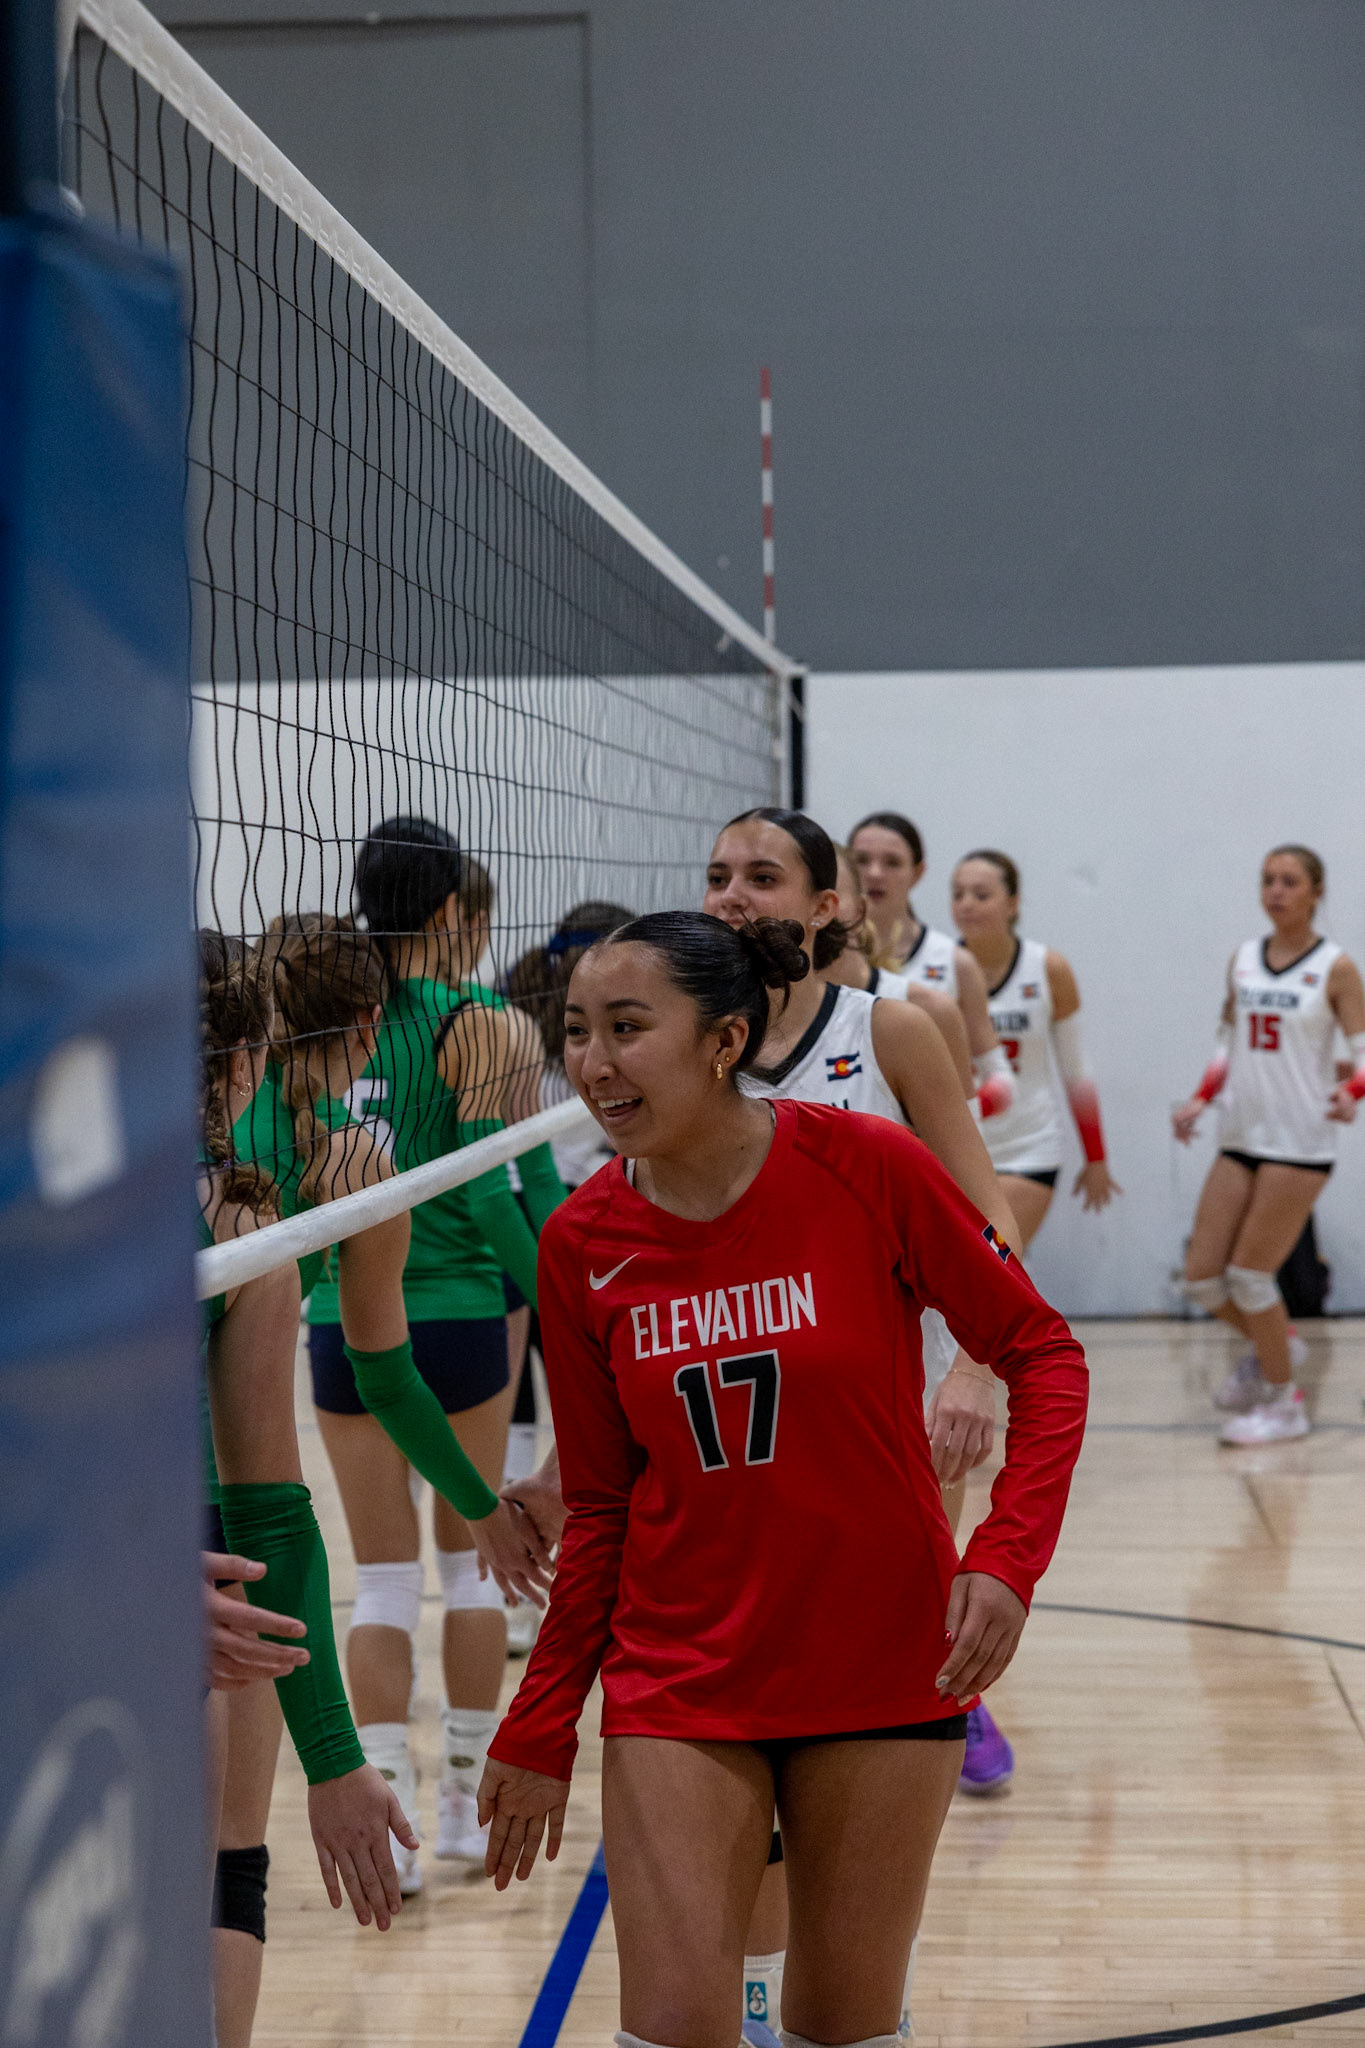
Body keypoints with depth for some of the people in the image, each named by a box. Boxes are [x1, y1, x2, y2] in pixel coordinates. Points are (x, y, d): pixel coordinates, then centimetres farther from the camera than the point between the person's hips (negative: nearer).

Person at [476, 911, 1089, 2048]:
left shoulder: (868, 1165, -13)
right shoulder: (580, 1242, -5)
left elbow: (1045, 1356, -5)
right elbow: (601, 1506, 5)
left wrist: (1008, 1560, -18)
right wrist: (539, 1734, 5)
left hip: (882, 1668, -1)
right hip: (677, 1685, 1)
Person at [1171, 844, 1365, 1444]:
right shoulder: (1242, 959, 8)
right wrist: (1201, 1101, 4)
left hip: (1300, 1143, -6)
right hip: (1241, 1139, 6)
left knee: (1249, 1274, -6)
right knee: (1201, 1278, 4)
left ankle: (1283, 1403, 11)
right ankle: (1271, 1349, 32)